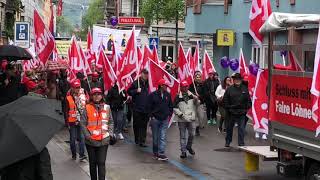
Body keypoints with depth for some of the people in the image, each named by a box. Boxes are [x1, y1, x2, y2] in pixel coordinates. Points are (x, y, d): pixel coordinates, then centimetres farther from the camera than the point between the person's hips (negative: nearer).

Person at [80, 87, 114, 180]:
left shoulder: (107, 107, 5)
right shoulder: (87, 108, -3)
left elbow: (111, 122, 12)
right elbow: (82, 123, -3)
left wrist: (110, 133, 1)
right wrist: (87, 135, -10)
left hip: (104, 140, 1)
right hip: (91, 141, 0)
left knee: (101, 163, -4)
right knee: (93, 163, 11)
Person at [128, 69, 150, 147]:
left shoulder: (147, 84, 9)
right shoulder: (136, 83, -3)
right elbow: (129, 91, 1)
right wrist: (136, 91, -15)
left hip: (146, 108, 3)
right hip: (137, 108, -3)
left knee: (144, 125, 0)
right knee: (137, 124, 5)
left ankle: (142, 141, 1)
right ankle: (137, 140, 17)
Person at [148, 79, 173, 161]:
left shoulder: (168, 95, 6)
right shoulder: (153, 95, -6)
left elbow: (171, 106, 15)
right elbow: (149, 107, -3)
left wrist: (169, 115, 7)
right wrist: (152, 116, -8)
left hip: (164, 120, 2)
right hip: (155, 119, -2)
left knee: (163, 137, -5)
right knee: (155, 138, 9)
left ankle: (161, 153, -6)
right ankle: (155, 152, 23)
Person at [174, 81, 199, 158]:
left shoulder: (191, 95, 7)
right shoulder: (178, 97, -1)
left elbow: (197, 104, 3)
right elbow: (175, 108, -1)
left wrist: (196, 99, -18)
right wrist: (179, 113, -14)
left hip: (191, 119, 2)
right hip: (182, 120, -2)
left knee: (192, 134, 6)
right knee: (183, 136, 2)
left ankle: (189, 147, 30)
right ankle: (183, 151, 8)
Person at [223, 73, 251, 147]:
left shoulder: (245, 89, 3)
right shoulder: (229, 89, -1)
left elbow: (248, 100, 8)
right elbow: (225, 100, 2)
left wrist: (246, 108, -1)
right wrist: (228, 108, -4)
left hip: (241, 113, 0)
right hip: (231, 113, 0)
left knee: (241, 128, -4)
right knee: (229, 128, 16)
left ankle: (241, 144, 0)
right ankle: (227, 142, 33)